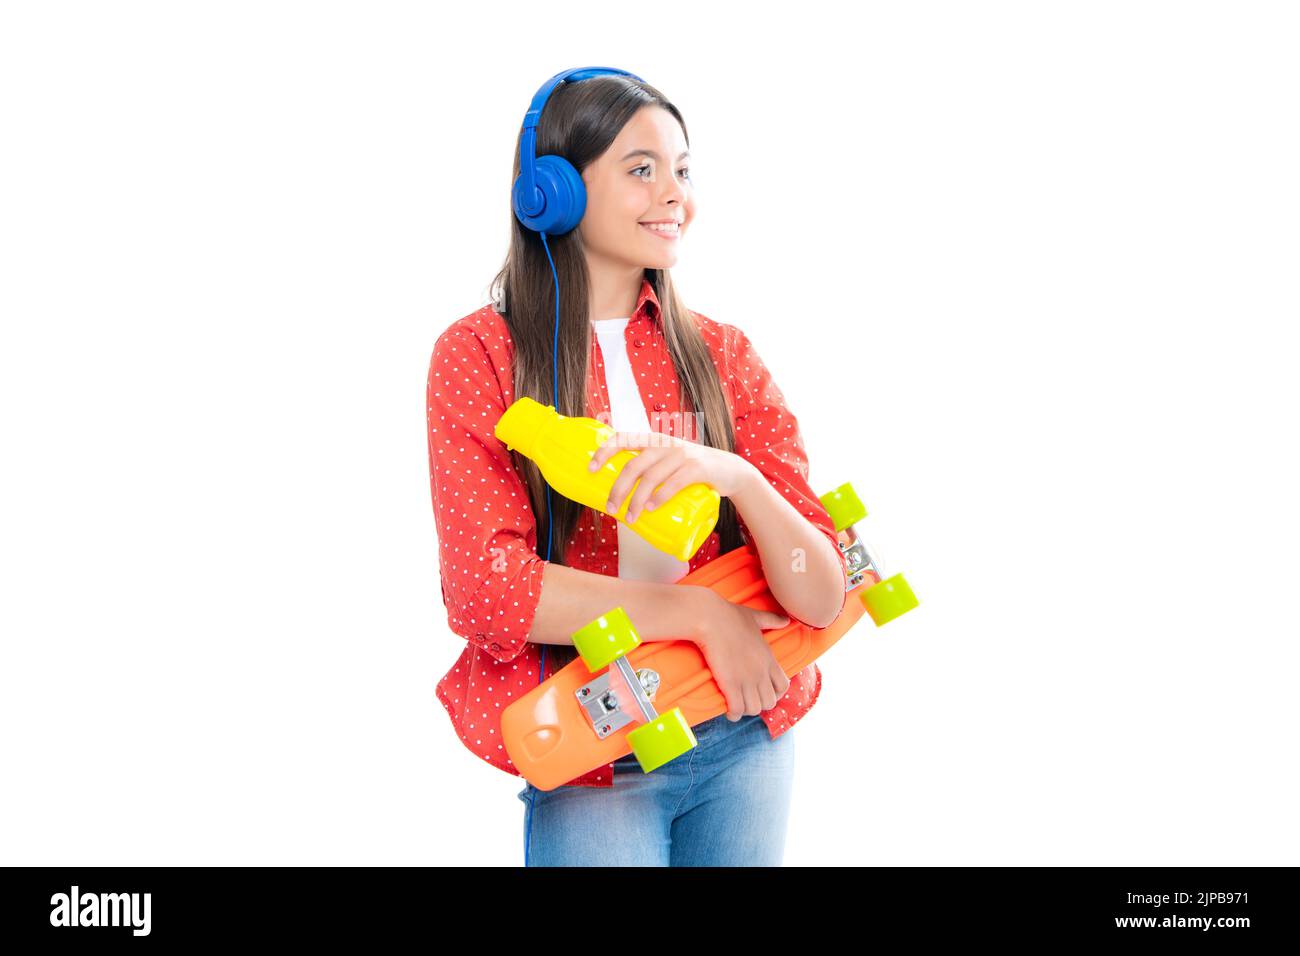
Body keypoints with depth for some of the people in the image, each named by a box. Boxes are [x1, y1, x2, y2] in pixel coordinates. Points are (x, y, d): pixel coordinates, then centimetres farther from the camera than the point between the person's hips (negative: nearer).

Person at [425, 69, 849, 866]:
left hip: (744, 736, 3)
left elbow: (824, 599, -6)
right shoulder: (479, 356, -6)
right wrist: (700, 611, -14)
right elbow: (484, 590, -14)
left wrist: (735, 476, -25)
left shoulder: (723, 355, 3)